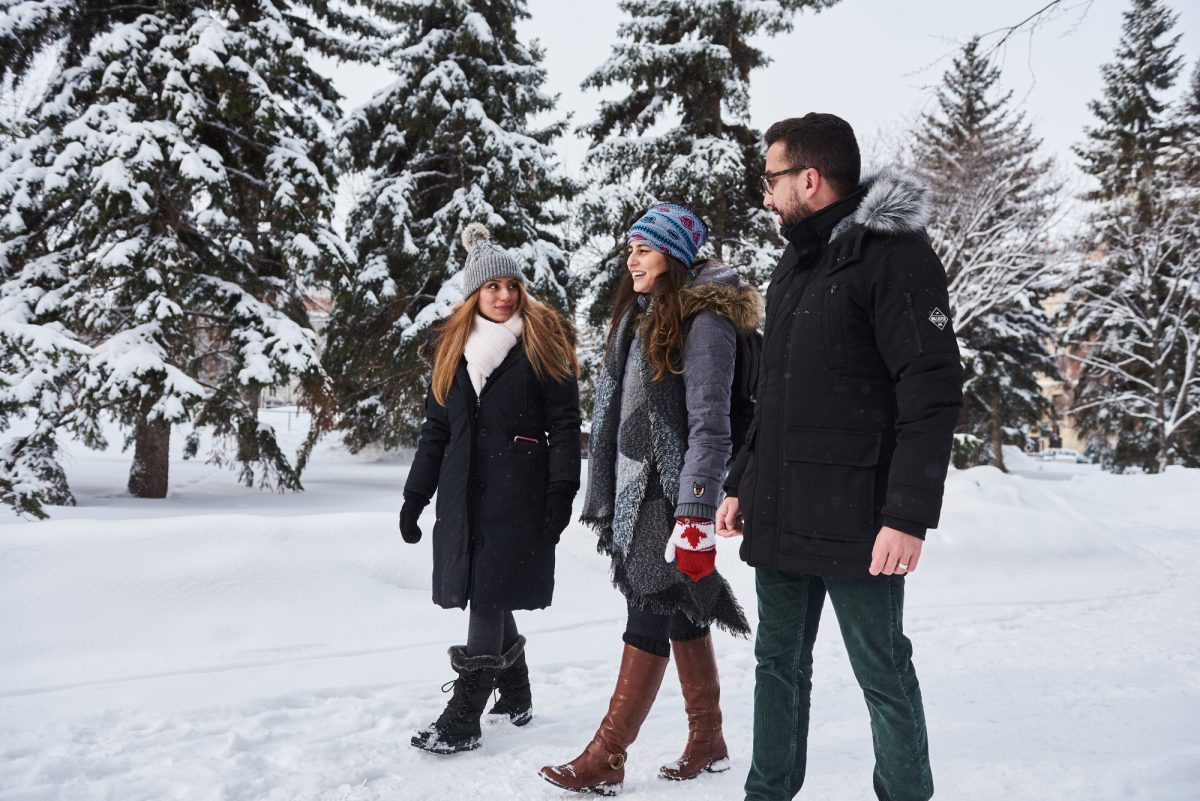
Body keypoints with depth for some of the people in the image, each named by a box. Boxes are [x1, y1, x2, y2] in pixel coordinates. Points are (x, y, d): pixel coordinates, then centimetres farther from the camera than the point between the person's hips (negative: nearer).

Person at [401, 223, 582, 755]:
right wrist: (415, 495, 13)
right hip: (464, 492, 5)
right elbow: (436, 428, 16)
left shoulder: (543, 342, 1)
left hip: (518, 491, -5)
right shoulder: (454, 348, 14)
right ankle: (515, 695, 26)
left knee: (489, 596, -7)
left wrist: (562, 490, -13)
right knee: (485, 595, 8)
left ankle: (463, 718, -1)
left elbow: (564, 422, -4)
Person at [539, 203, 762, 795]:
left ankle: (605, 760, 2)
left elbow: (709, 427, -17)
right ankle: (708, 743, 25)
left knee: (650, 618, -4)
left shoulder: (704, 322, -11)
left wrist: (696, 515, -21)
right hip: (635, 492, 8)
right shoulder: (637, 317, 15)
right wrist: (608, 500, 19)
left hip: (671, 496, -8)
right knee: (681, 614, 13)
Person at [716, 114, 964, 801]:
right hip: (780, 515, 8)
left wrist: (909, 516, -21)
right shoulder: (796, 265, 16)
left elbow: (933, 394, -17)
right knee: (779, 663, 15)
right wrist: (741, 484, 18)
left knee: (883, 673, 6)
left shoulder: (894, 253, -10)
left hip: (855, 523, -8)